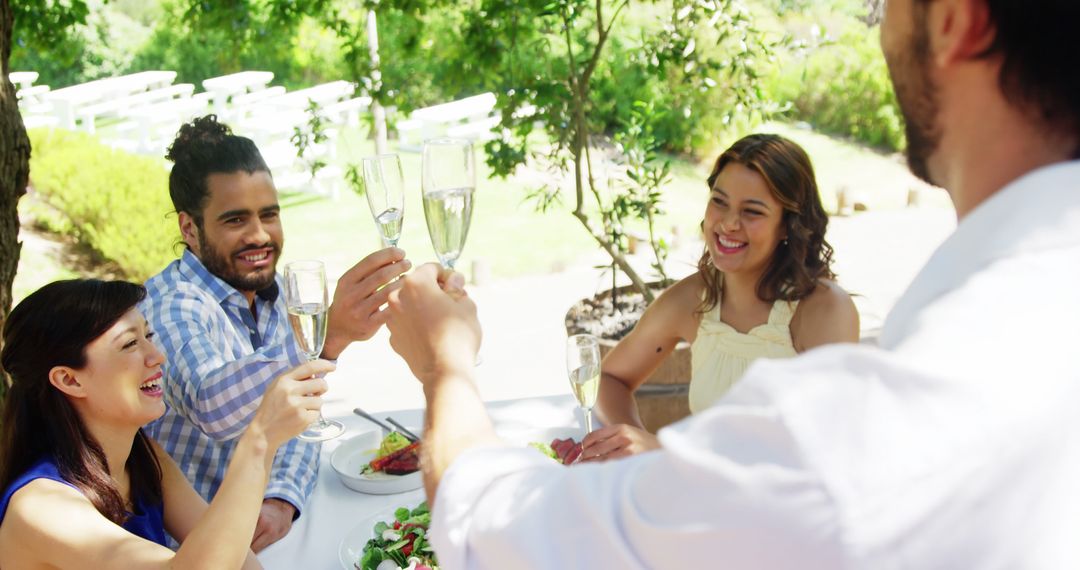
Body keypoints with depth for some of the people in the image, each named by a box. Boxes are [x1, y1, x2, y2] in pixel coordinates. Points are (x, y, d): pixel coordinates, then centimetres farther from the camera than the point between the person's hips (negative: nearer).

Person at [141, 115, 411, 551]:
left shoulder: (268, 292, 6)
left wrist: (282, 501, -13)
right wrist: (328, 337, -50)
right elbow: (211, 407, -37)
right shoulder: (170, 305, -18)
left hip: (257, 528, 6)